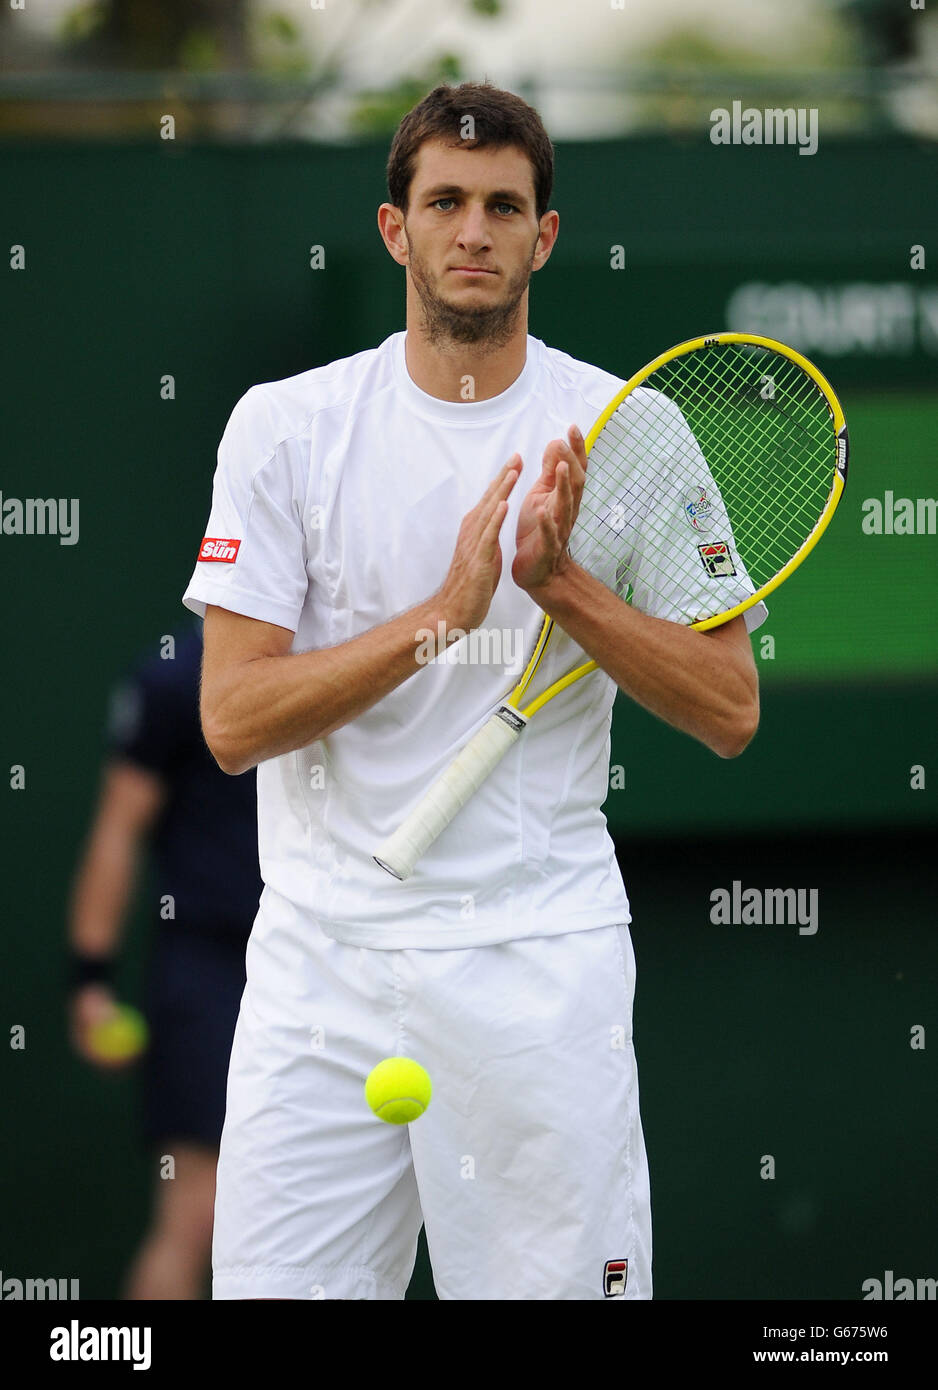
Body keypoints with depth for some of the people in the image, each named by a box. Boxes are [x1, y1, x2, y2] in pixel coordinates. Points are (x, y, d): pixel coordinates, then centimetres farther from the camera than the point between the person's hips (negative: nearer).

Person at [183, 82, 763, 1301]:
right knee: (272, 1290, -2)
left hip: (543, 961, 0)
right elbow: (232, 720, -6)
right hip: (323, 958, 0)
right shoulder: (284, 426, 2)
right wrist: (442, 616, -17)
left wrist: (560, 584, -14)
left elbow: (730, 712, 0)